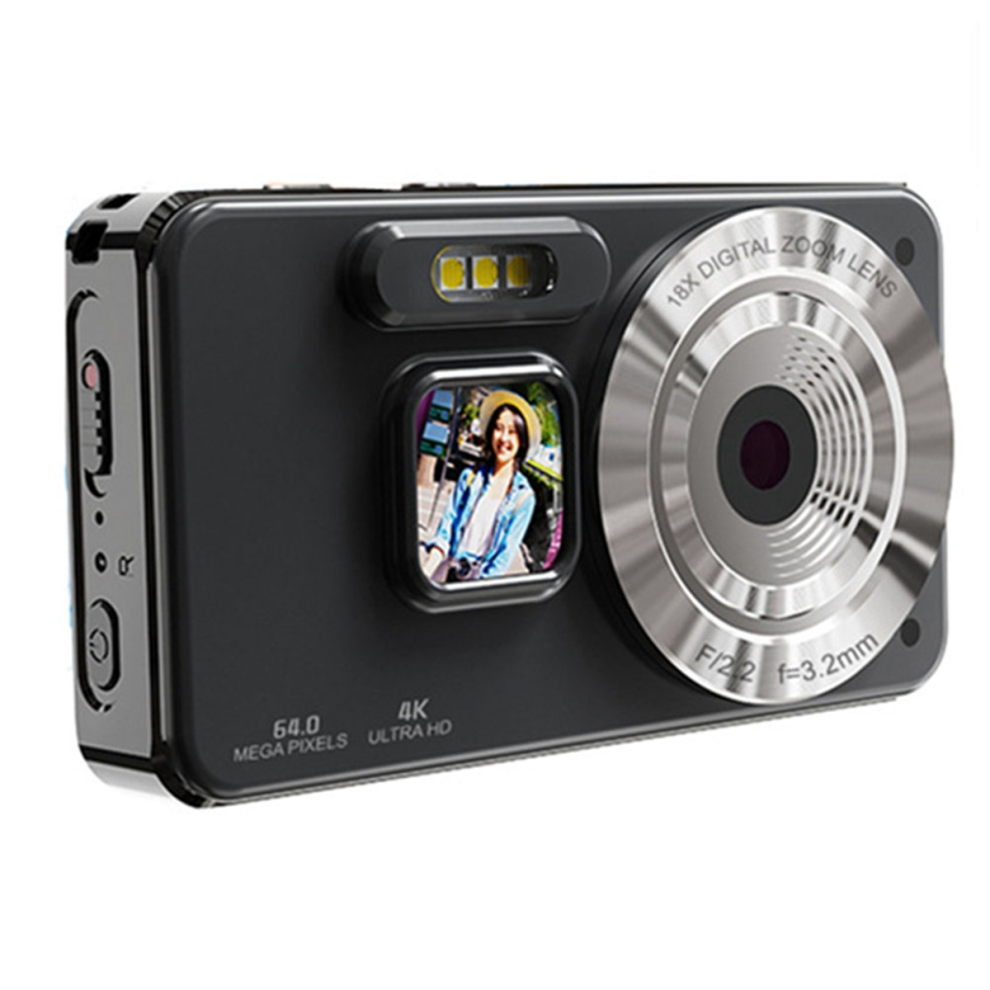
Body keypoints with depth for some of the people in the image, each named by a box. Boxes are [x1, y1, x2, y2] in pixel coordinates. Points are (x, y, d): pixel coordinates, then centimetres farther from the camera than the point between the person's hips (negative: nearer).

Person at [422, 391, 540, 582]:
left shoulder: (523, 496, 1)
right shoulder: (470, 477, 9)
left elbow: (507, 553, -4)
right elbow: (445, 528, 3)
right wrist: (423, 576, -10)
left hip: (480, 580, -2)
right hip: (445, 572, 2)